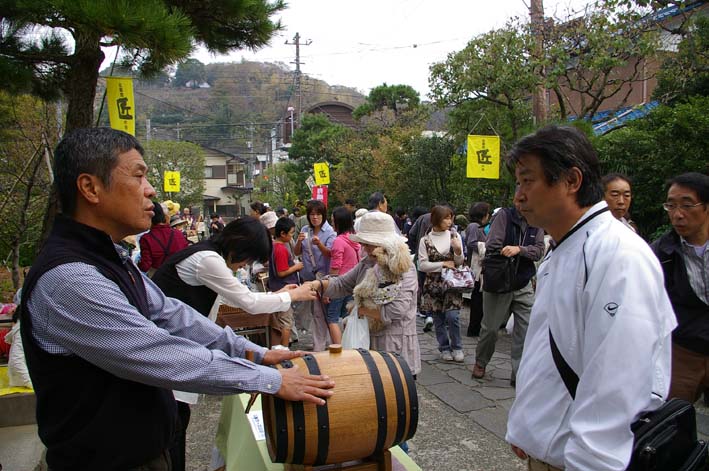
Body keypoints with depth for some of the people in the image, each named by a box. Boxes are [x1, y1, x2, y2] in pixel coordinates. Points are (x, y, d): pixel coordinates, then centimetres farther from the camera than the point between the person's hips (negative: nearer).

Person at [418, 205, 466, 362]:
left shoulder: (454, 236, 1)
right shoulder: (425, 240, -3)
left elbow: (459, 262, 2)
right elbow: (422, 265, -7)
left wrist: (458, 251, -18)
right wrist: (443, 264, -13)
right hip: (433, 284, 0)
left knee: (452, 316, -11)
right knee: (438, 319, 6)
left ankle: (456, 347, 10)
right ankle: (444, 348, 24)